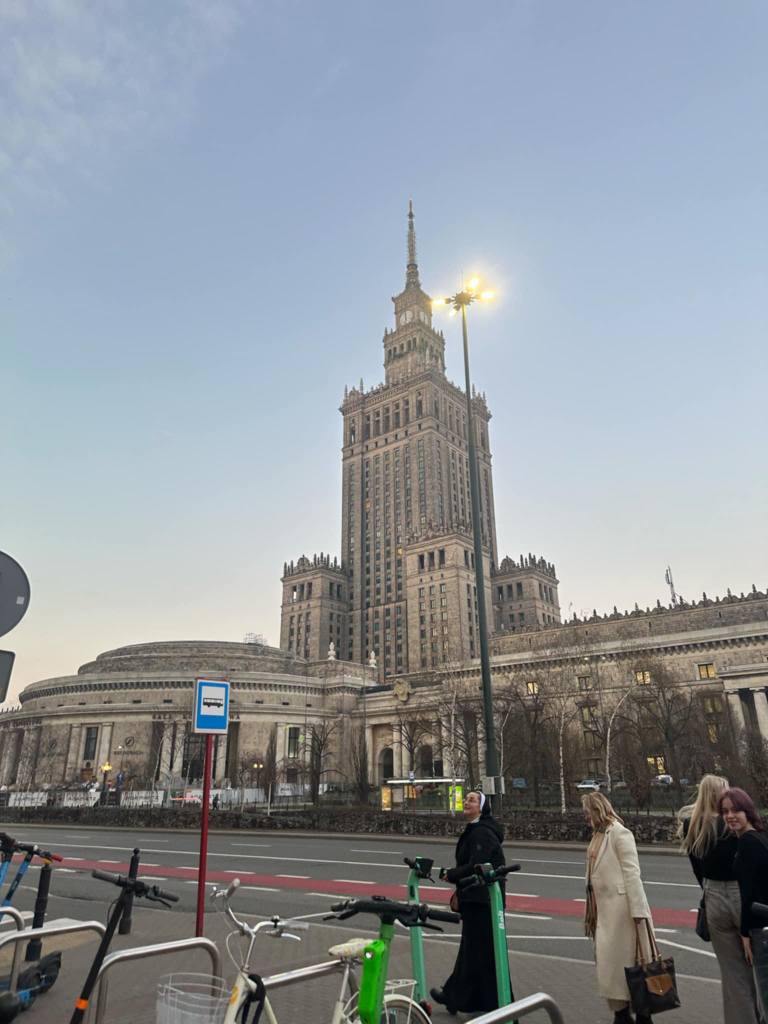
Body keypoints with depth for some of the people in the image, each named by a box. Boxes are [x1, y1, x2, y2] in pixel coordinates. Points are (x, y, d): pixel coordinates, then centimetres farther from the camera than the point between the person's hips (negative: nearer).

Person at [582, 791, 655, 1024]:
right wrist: (591, 912, 16)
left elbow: (631, 873, -16)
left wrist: (638, 911, -18)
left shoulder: (619, 833, -13)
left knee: (622, 961, 2)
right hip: (604, 909, 8)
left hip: (620, 907, -8)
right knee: (608, 961, 13)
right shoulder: (598, 834, 10)